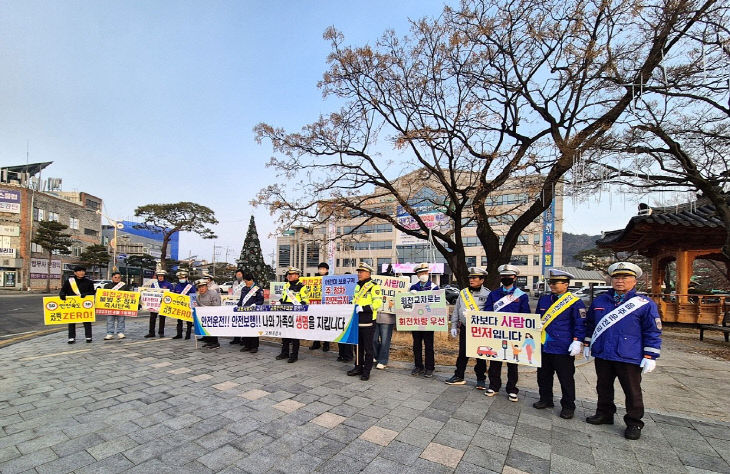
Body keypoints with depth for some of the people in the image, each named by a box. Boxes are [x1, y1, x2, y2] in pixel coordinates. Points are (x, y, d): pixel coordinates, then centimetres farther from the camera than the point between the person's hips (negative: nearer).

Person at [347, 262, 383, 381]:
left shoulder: (374, 286, -9)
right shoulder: (357, 286, 17)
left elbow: (377, 303, -20)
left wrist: (363, 308, -25)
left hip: (368, 322, -8)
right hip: (357, 321, 8)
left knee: (368, 347, 2)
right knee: (358, 345, 16)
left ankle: (367, 371, 12)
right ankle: (358, 367, 29)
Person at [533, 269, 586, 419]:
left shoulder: (575, 302, -8)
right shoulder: (543, 299, 9)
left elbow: (580, 325, -7)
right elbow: (537, 320, 18)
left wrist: (577, 342, -14)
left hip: (563, 350, -6)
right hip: (543, 347, 6)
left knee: (566, 379, 7)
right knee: (543, 376, 16)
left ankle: (568, 407, 22)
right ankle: (545, 400, 32)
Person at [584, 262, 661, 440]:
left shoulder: (645, 304, -5)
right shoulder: (600, 301, 7)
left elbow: (653, 332, -4)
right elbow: (590, 324, 16)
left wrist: (650, 356, -8)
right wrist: (587, 345, 17)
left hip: (629, 358, -4)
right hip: (602, 355, 5)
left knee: (632, 392, 9)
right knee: (603, 387, 17)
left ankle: (634, 423, 26)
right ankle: (604, 414, 34)